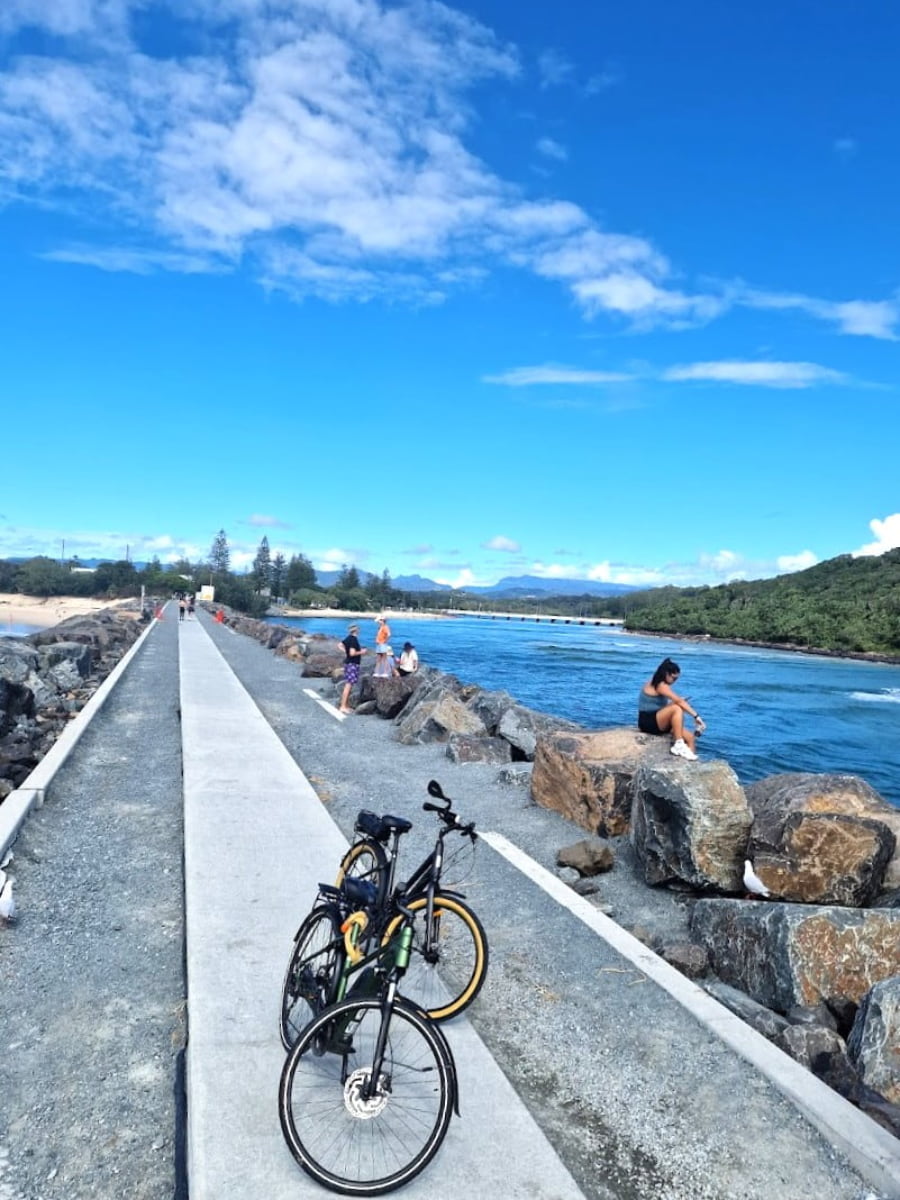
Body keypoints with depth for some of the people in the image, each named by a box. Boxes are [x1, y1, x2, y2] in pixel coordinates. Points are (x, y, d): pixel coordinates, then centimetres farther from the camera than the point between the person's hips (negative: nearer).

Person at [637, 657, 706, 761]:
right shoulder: (660, 685, -14)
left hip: (657, 722, 10)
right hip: (648, 721, -10)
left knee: (690, 737, -2)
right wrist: (696, 716, -24)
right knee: (677, 709, -32)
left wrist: (675, 701, 2)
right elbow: (679, 701, -22)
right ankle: (679, 744, -29)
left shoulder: (657, 684, 15)